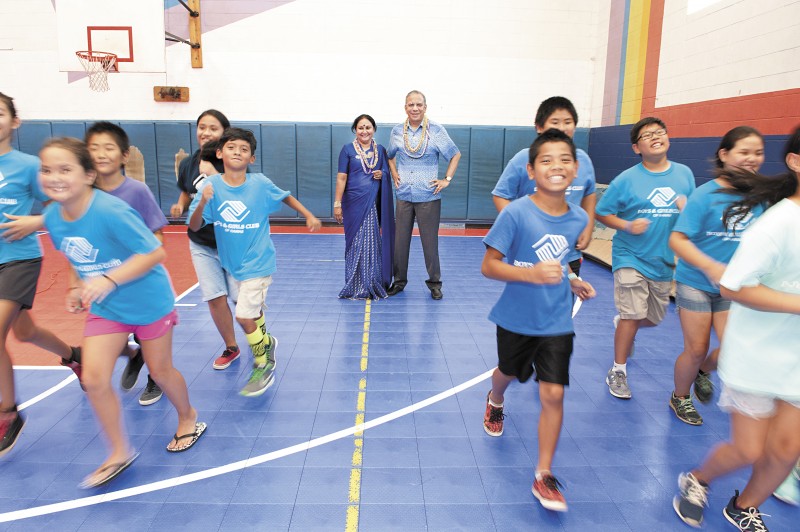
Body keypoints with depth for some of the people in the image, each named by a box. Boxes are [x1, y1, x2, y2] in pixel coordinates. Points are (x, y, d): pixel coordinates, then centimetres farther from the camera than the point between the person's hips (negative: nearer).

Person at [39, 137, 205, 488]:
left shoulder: (111, 211, -28)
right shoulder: (52, 217, -6)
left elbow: (155, 253, -28)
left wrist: (109, 280, -34)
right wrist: (76, 287, -2)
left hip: (148, 301, -5)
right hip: (104, 308, 5)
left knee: (160, 370, 11)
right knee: (93, 379, -4)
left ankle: (188, 418, 41)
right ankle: (120, 452, 16)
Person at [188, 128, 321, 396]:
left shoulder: (260, 184, -15)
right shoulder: (211, 185, -11)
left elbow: (285, 196, 5)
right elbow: (194, 226, -16)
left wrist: (309, 216, 5)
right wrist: (202, 203, -33)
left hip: (257, 261, -4)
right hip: (231, 262, 4)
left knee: (244, 316, -9)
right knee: (252, 310, 21)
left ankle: (263, 366, 13)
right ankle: (265, 343, 51)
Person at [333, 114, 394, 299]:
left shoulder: (380, 150, 9)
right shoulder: (348, 149, 0)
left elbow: (388, 171, 18)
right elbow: (341, 178, -3)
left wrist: (383, 174, -6)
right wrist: (337, 204, -8)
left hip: (375, 203, 3)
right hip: (354, 203, -3)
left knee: (373, 243, 5)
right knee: (356, 244, 3)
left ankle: (372, 285, 17)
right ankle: (356, 287, 13)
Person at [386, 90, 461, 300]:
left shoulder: (436, 130, -3)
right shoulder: (397, 131, 5)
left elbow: (455, 155, 6)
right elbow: (390, 155, 23)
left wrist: (447, 179, -1)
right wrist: (394, 174, 10)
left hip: (429, 196, -3)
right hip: (404, 196, 3)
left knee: (430, 241, 2)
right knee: (400, 240, 7)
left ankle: (434, 283, 16)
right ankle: (399, 280, 22)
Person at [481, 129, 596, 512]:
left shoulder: (578, 218, -5)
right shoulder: (516, 213, -21)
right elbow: (488, 266, -20)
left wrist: (571, 280, -3)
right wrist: (532, 273, -32)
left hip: (556, 323, 2)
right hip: (516, 319, -2)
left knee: (552, 395, -3)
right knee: (508, 373, 24)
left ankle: (544, 476, 15)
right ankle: (495, 404, 62)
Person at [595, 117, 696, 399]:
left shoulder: (684, 174, 1)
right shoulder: (627, 179, -9)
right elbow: (602, 212, -5)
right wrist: (628, 225, -21)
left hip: (664, 261, 4)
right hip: (631, 258, -4)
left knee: (653, 318, 15)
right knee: (633, 315, -7)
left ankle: (621, 321, 49)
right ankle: (618, 372, 11)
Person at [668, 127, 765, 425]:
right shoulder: (706, 195, -16)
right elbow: (677, 239, -21)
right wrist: (711, 266, -33)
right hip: (696, 283, -4)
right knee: (696, 349, 5)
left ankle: (703, 372, 31)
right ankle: (680, 398, 33)